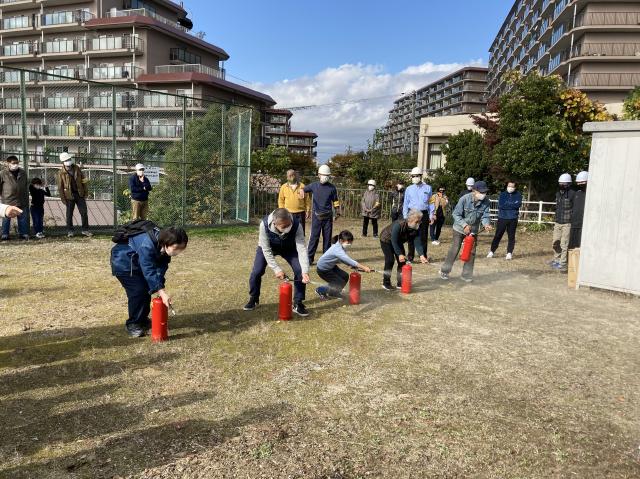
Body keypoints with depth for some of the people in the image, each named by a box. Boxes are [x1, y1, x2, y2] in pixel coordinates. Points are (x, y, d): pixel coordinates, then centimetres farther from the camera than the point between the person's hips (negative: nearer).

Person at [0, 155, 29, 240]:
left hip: (22, 201, 3)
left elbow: (26, 186, 14)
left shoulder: (23, 173, 7)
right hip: (8, 201, -3)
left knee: (23, 218, 8)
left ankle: (23, 233, 19)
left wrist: (26, 198, 13)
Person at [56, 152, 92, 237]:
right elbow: (60, 188, -4)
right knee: (69, 214, 4)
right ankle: (70, 231, 15)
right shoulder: (61, 173, -5)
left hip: (80, 194, 3)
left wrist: (86, 192, 5)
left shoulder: (77, 168, 5)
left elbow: (83, 180, 9)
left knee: (84, 212, 2)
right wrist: (63, 199, -6)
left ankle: (85, 230, 11)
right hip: (69, 196, -3)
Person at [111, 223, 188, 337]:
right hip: (123, 263, -8)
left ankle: (143, 319, 27)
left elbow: (161, 268, -16)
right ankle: (133, 325, 0)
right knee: (138, 291, -16)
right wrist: (162, 292, -47)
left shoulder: (165, 246, -17)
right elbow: (149, 271, -44)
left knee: (147, 289, 9)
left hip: (136, 263, 8)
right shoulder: (147, 246, -41)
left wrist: (161, 288, -27)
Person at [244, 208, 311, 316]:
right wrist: (276, 269, -35)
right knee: (256, 272, -13)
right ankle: (253, 299, 15)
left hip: (289, 248, 1)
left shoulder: (296, 225, -38)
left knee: (299, 270, -16)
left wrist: (305, 271, -46)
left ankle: (298, 303, 1)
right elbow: (266, 250, -30)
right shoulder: (264, 224, -39)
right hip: (267, 247, 0)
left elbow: (302, 248, -36)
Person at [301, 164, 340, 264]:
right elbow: (303, 189, 10)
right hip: (316, 216, -1)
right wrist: (301, 191, -13)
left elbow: (335, 201, 11)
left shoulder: (332, 188, 5)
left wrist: (338, 212, 2)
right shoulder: (314, 185, 4)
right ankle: (309, 258, -2)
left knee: (327, 237, 6)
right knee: (314, 237, -4)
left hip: (328, 216, 1)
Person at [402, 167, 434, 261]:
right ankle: (410, 256, 8)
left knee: (423, 236, 4)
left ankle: (423, 256, 12)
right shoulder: (409, 189, 7)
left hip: (424, 214, 0)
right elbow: (406, 203, 8)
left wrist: (431, 215, 2)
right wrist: (405, 216, 2)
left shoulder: (427, 188, 6)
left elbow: (430, 203, 8)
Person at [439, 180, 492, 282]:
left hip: (473, 230, 4)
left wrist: (486, 224, -32)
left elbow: (485, 216, -10)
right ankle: (445, 271, 14)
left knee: (471, 252, 5)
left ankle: (467, 274, 18)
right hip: (460, 228, -4)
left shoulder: (486, 202, -14)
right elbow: (456, 214, -19)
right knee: (455, 249, -1)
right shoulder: (465, 199, -24)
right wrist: (464, 225, -30)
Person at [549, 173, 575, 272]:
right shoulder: (558, 194, 13)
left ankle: (562, 264, 1)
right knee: (555, 243, 12)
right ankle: (556, 259, 26)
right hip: (558, 223, 7)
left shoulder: (572, 194, -10)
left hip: (567, 223, -7)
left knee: (564, 244, -4)